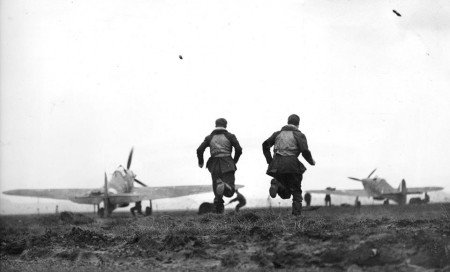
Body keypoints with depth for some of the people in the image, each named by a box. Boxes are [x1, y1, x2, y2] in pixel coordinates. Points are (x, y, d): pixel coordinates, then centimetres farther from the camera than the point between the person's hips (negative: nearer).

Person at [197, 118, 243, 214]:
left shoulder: (210, 137, 8)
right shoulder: (230, 136, 4)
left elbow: (200, 150, -3)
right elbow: (239, 149, -6)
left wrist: (200, 162, 15)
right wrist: (235, 161, 11)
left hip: (214, 166, 2)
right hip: (227, 165, -2)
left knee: (217, 192, 14)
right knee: (229, 192, -5)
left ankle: (219, 211, 4)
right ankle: (224, 187, -38)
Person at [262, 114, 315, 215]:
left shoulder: (278, 133, 17)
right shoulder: (299, 135, 5)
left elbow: (265, 144, 6)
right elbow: (305, 151, -8)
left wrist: (269, 160, 9)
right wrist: (311, 161, 10)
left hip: (277, 166, 4)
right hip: (292, 165, -4)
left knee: (286, 194, 13)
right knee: (296, 191, 10)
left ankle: (276, 184, -18)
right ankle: (297, 214, -2)